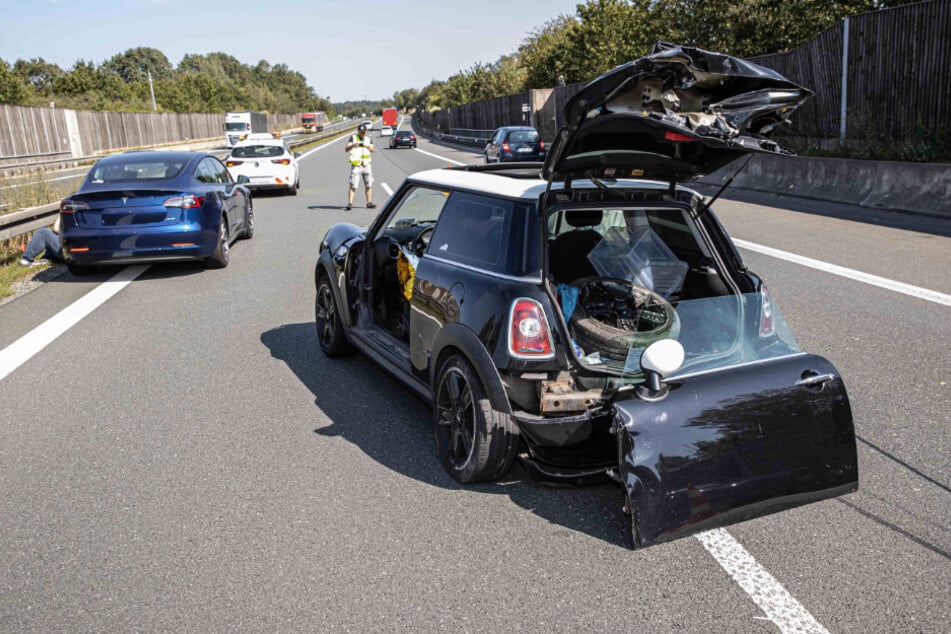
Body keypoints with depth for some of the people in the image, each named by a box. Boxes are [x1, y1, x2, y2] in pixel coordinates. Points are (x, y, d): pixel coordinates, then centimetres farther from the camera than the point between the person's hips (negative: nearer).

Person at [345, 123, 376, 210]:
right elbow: (346, 149, -11)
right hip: (356, 166, -4)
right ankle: (349, 203, -8)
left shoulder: (368, 139, 12)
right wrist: (352, 145, -32)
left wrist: (368, 147, -17)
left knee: (369, 185, 7)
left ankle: (369, 203, 15)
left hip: (366, 165, 4)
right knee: (353, 186, -8)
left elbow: (373, 150, 3)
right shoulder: (353, 138, 0)